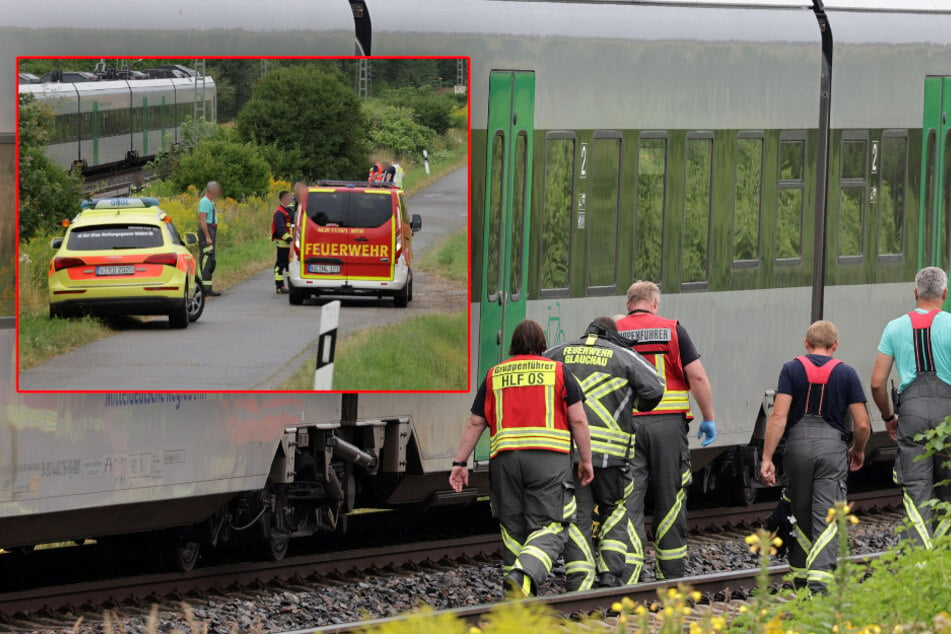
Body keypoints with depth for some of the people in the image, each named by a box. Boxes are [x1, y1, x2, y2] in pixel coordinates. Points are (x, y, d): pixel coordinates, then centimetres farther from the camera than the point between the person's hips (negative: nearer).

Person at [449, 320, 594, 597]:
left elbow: (475, 423, 13)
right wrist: (586, 460, 9)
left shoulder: (494, 376, 13)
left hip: (505, 458, 3)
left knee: (514, 530, 11)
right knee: (548, 530, -5)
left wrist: (460, 463, 18)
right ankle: (524, 575, -31)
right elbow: (578, 420, 2)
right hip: (549, 458, -3)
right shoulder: (558, 372, 7)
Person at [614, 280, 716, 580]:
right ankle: (671, 573, 13)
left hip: (627, 424, 0)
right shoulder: (672, 330, 2)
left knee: (629, 500, 0)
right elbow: (697, 377, -3)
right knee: (669, 500, 8)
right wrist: (709, 418, 6)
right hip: (668, 422, 0)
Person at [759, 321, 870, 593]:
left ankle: (800, 574, 25)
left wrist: (767, 458, -5)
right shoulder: (846, 373, 5)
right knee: (826, 518, -2)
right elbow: (862, 425, 4)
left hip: (798, 444, 1)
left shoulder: (792, 369, 3)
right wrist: (858, 451, 24)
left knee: (800, 515, 16)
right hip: (832, 446, -1)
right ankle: (820, 577, -18)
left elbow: (778, 416, -6)